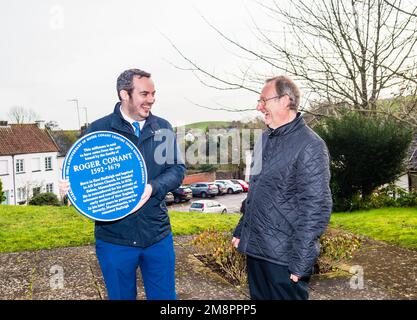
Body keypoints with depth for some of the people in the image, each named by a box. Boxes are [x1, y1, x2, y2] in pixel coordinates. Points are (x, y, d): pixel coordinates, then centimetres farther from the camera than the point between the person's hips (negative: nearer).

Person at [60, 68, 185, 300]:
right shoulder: (99, 129, -4)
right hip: (114, 238, -2)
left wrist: (152, 188, -18)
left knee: (165, 296, 15)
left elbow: (177, 169, 0)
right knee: (121, 296, 16)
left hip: (158, 235, 3)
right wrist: (71, 186, -24)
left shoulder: (163, 128, 5)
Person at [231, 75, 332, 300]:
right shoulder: (265, 140, 10)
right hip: (254, 250, 8)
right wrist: (240, 231, 16)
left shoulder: (310, 146, -15)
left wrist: (300, 262, -18)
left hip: (283, 259, -7)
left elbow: (316, 209, -18)